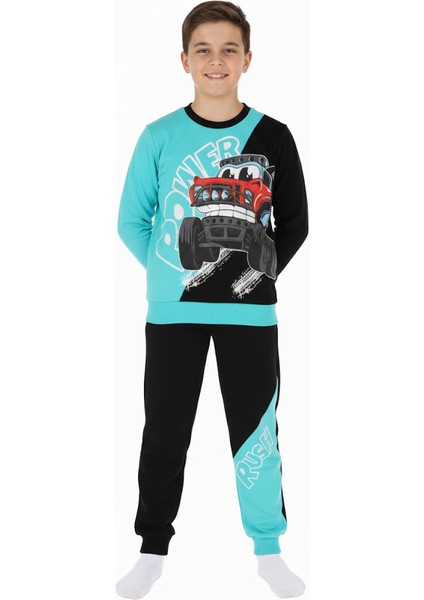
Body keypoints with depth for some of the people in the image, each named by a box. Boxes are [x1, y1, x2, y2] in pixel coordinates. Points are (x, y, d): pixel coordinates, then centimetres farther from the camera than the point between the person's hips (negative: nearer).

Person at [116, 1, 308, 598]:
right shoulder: (160, 136, -1)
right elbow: (131, 222, 5)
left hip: (249, 311, 0)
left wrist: (262, 272, -2)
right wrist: (170, 273, -2)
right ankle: (152, 551, 25)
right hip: (173, 311, 0)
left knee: (257, 432, 6)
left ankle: (269, 550, 24)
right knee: (164, 434, 9)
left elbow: (294, 223, 8)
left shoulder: (272, 137, 0)